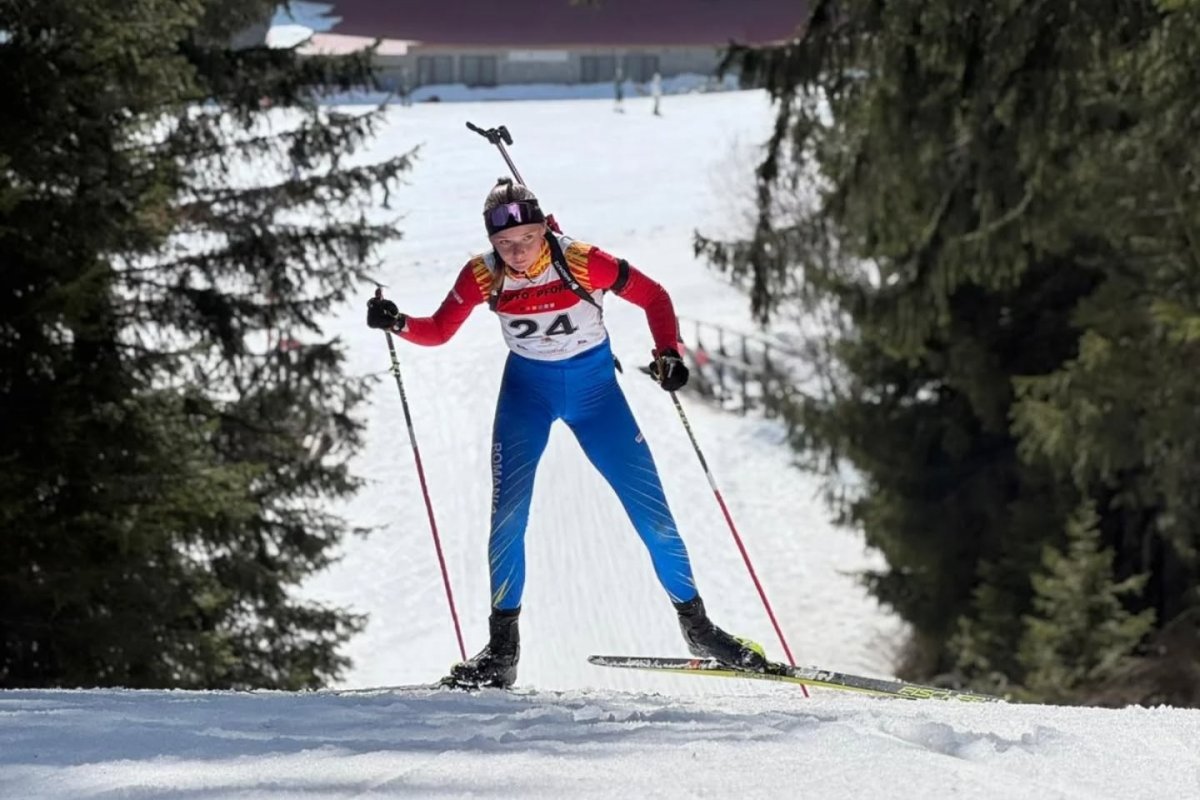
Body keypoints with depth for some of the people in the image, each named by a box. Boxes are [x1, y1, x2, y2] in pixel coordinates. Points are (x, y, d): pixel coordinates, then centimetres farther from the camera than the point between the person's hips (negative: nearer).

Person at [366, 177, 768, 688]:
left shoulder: (582, 262, -23)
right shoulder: (483, 277, -16)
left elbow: (653, 297, -13)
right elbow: (438, 331, -5)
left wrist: (668, 353, -27)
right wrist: (398, 324, -25)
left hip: (594, 387, -1)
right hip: (527, 388, 1)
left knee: (650, 507, -2)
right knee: (508, 509, -13)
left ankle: (696, 625, 14)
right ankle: (502, 647, -4)